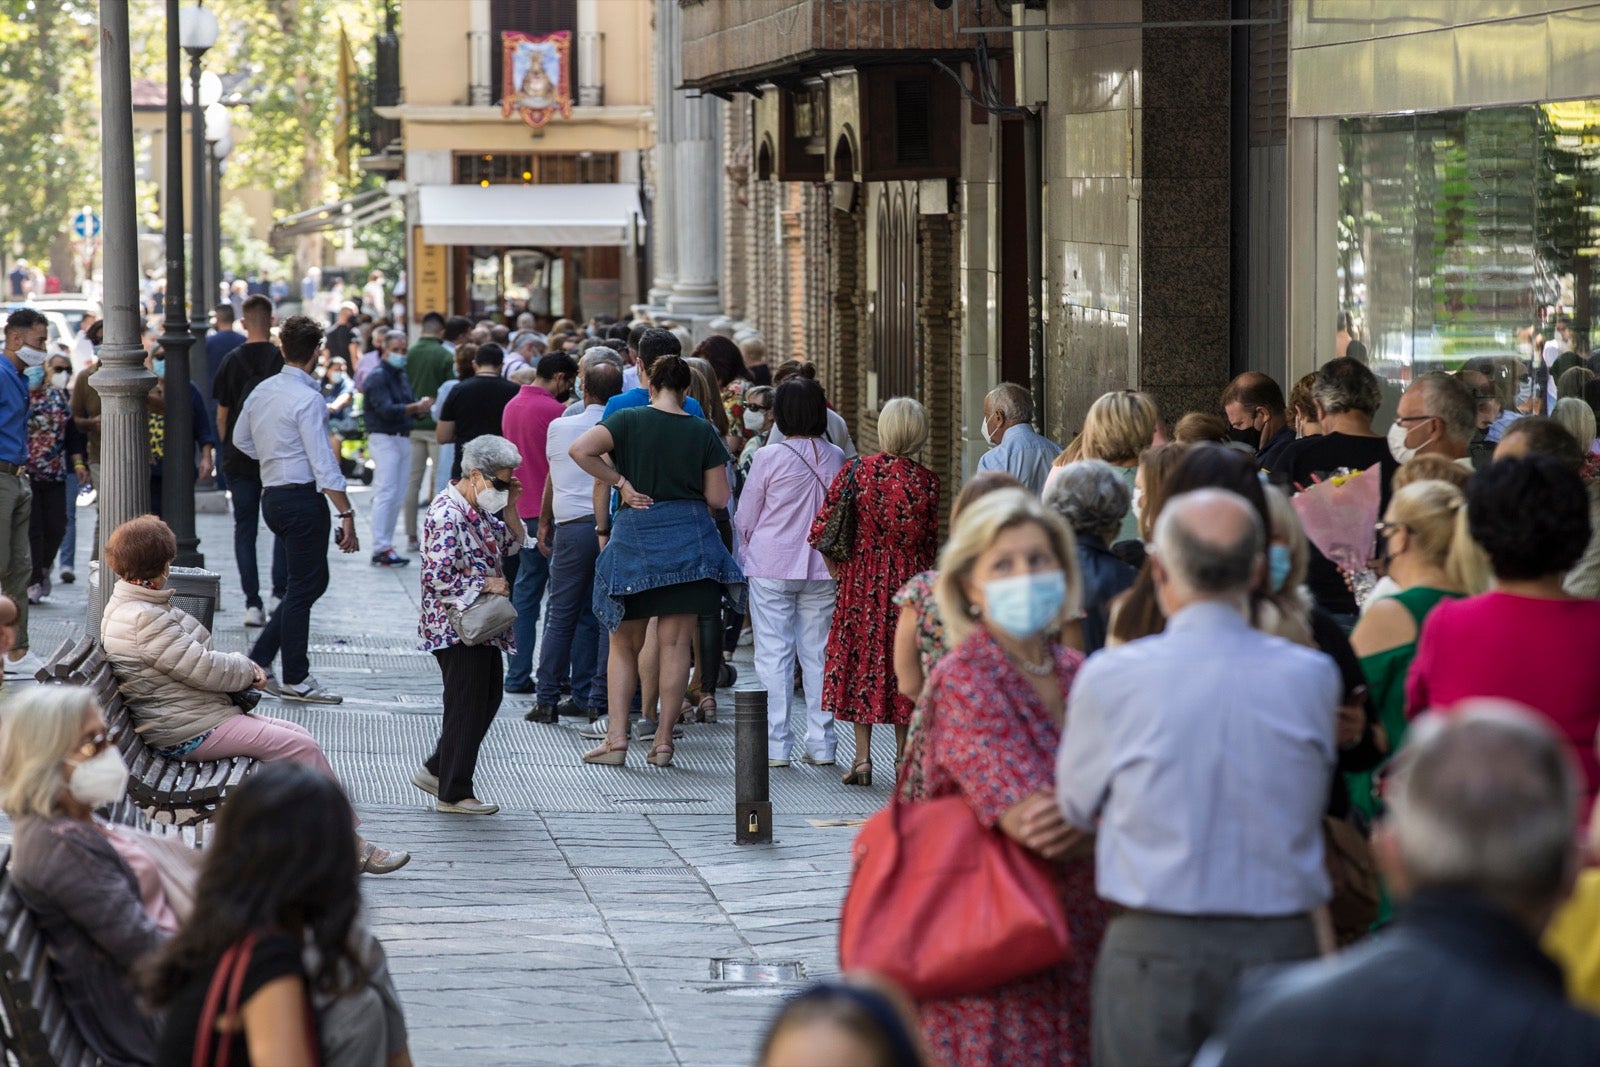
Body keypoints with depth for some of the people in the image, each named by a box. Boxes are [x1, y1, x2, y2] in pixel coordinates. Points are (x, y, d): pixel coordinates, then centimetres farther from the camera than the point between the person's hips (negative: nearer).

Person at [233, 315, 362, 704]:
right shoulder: (307, 399, -17)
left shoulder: (262, 391, 8)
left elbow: (241, 439, 23)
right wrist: (346, 515, -18)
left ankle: (260, 657, 14)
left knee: (313, 580, 17)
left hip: (272, 494, 9)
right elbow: (324, 464, -20)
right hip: (302, 497, -9)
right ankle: (295, 679, 5)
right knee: (304, 587, 0)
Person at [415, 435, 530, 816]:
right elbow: (438, 577, -25)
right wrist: (486, 585, -17)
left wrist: (510, 510, 5)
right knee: (467, 708, -3)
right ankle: (454, 794, 8)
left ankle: (436, 770, 28)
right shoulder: (446, 515, -20)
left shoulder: (480, 512, 10)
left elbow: (511, 547, 20)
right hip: (456, 625, -10)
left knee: (488, 698, 16)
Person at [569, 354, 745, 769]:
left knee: (624, 643, 9)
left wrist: (620, 483, -7)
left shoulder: (629, 420, -3)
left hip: (633, 535, -1)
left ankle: (617, 737, 2)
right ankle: (663, 739, 3)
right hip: (689, 539, 1)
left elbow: (580, 449, -17)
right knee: (675, 642, 4)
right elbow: (719, 498, 1)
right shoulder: (703, 432, 0)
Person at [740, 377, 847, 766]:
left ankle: (775, 745, 0)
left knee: (773, 654, 2)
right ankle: (821, 744, 10)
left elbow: (745, 519, -3)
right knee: (818, 654, 9)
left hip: (771, 568, -3)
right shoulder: (836, 459, -2)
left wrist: (748, 553, 15)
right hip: (822, 569, 3)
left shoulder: (770, 458, -12)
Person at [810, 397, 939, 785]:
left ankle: (862, 758, 5)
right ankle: (905, 756, 14)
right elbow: (931, 539, -3)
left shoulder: (855, 472, -8)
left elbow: (821, 528, -8)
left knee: (862, 656, 8)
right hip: (910, 579, 0)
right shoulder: (926, 480, -9)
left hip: (863, 578, 0)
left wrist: (839, 570, 8)